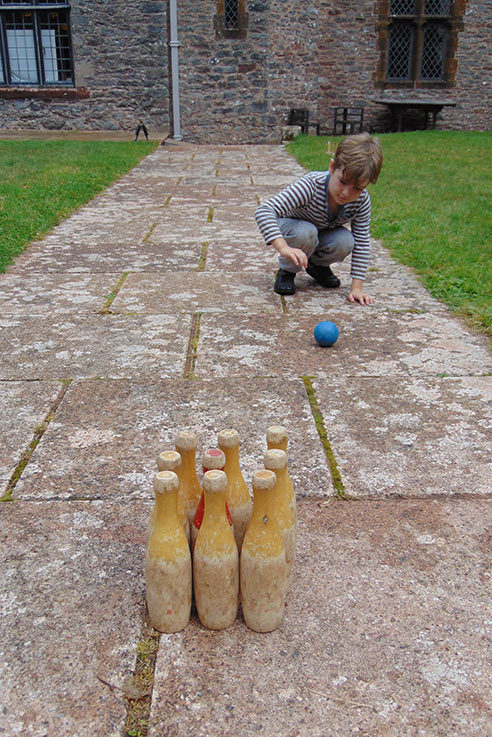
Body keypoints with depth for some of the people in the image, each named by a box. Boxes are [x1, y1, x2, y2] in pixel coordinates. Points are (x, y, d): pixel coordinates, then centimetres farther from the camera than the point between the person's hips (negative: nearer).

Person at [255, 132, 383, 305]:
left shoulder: (362, 201, -24)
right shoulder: (310, 187, -39)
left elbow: (362, 243, -16)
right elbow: (264, 211, -49)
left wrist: (357, 287, -23)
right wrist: (284, 247, -64)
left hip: (322, 234, 4)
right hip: (290, 227, -4)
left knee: (345, 242, -27)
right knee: (306, 232, -38)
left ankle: (318, 265, 7)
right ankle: (286, 271, -6)